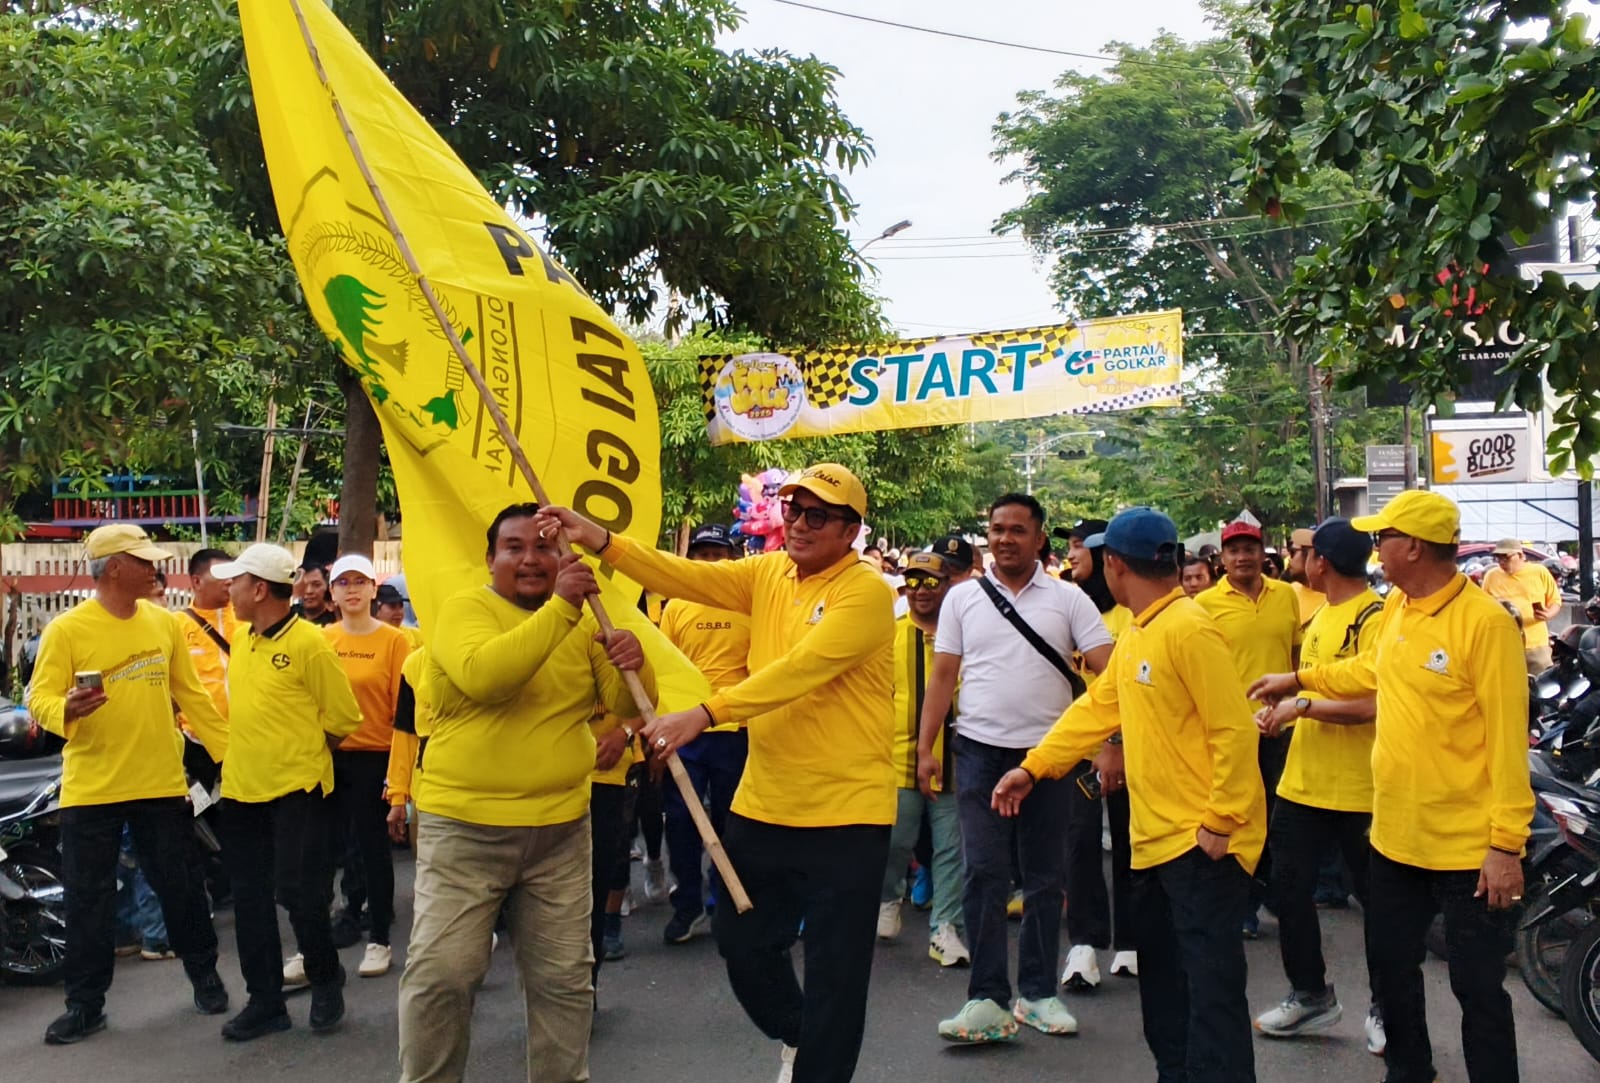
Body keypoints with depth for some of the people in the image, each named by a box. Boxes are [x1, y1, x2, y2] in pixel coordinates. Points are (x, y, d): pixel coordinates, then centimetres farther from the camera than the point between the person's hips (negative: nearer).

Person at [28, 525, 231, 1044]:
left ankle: (204, 973, 30)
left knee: (181, 886, 12)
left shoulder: (163, 623, 4)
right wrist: (67, 710, -33)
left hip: (161, 784, 3)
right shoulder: (66, 629, -8)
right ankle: (85, 1003, 22)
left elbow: (189, 695, 10)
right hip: (90, 790, -3)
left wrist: (229, 748, 8)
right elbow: (40, 699, -10)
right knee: (88, 899, 7)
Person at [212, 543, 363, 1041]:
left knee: (298, 891, -4)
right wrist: (246, 751, 15)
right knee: (249, 899, 11)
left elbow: (343, 719, -10)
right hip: (241, 788, 8)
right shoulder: (240, 639, 8)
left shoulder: (310, 644, -15)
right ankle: (265, 1002, 23)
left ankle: (326, 981, 21)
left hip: (296, 789, -7)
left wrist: (301, 753, 0)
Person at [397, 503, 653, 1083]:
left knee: (563, 978, 12)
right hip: (464, 827, -4)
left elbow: (626, 704, 3)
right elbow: (482, 676, -29)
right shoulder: (465, 609, -8)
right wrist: (561, 607, -30)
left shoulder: (583, 624, 7)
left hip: (561, 829, 4)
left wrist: (634, 666, -19)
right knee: (440, 974, 0)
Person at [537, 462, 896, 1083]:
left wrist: (705, 714, -33)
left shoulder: (865, 590, -14)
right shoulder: (767, 574, 7)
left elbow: (802, 669, -26)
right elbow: (685, 577, -5)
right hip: (762, 807, 7)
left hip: (846, 816, -6)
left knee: (835, 973, 3)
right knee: (741, 942, 18)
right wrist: (601, 541, -17)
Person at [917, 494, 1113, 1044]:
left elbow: (1108, 670, -3)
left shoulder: (1068, 599, 2)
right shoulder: (962, 597, 6)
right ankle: (988, 999, 4)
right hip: (980, 750, 0)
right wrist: (925, 747, -1)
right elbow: (943, 676, 5)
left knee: (1045, 877, 9)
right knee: (984, 874, -3)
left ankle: (1038, 993, 22)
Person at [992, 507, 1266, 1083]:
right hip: (1156, 838, 10)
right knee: (1161, 976, 19)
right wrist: (1032, 768, 11)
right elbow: (1095, 708, 15)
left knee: (1210, 986, -3)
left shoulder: (1189, 629, -18)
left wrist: (1220, 824, -20)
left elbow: (1234, 733, -20)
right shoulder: (1134, 635, 12)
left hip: (1201, 841, -10)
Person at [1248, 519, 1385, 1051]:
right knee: (1290, 888, 13)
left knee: (1376, 899, 8)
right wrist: (1281, 707, 5)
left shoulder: (1374, 618, -16)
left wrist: (1303, 705, -21)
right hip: (1302, 781, 9)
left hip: (1358, 789, -9)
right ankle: (1310, 993, 27)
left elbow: (1374, 705, -26)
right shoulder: (1320, 616, 12)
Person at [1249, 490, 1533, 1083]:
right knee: (1391, 965, 21)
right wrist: (1298, 680, 29)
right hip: (1395, 834, 8)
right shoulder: (1395, 607, 4)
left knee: (1478, 989, 5)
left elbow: (1508, 740, -20)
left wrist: (1507, 843, -20)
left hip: (1467, 845, -8)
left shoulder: (1485, 622, -19)